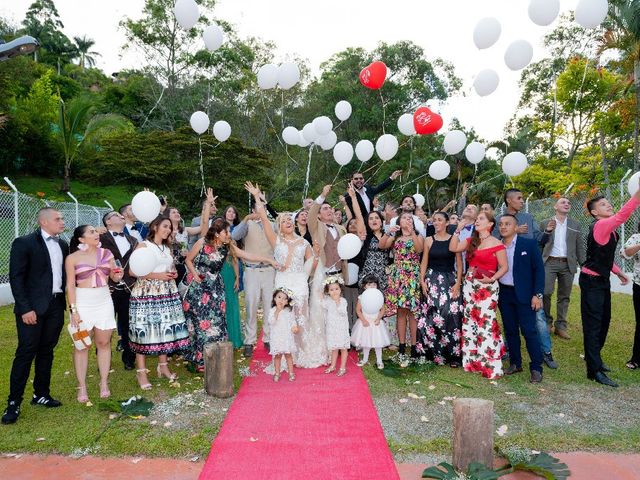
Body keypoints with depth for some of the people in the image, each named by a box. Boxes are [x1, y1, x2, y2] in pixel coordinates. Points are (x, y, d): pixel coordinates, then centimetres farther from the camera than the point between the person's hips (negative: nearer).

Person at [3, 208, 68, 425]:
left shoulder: (62, 245, 10)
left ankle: (41, 394, 25)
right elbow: (16, 278, -10)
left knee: (46, 351, 13)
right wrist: (25, 309, -16)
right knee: (26, 352, -2)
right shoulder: (24, 243, -8)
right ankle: (14, 403, 9)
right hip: (33, 307, -6)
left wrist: (69, 302, 6)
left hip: (56, 305, 6)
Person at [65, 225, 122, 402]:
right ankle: (82, 387, 13)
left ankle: (104, 383, 18)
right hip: (82, 303, -3)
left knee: (104, 342, 7)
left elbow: (114, 278, 11)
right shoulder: (73, 258, -5)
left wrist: (118, 275, -12)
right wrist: (74, 310, -11)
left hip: (104, 302, 3)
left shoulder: (106, 253, 4)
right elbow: (70, 285, -6)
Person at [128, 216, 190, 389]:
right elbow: (133, 270, -10)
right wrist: (158, 275, -15)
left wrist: (173, 273, 3)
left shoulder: (168, 248, 18)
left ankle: (163, 366, 19)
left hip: (167, 293, 6)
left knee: (165, 328, 5)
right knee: (145, 330, -6)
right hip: (146, 293, -6)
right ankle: (141, 371, 1)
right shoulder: (143, 245, -3)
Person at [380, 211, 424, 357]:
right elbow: (382, 246, -2)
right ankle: (401, 345, 3)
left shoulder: (418, 237, 12)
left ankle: (414, 346, -2)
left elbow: (419, 249, -10)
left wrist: (412, 232, -18)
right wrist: (389, 232, -15)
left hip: (413, 276, -1)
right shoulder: (395, 238, 16)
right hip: (398, 276, 2)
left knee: (413, 311, -6)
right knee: (400, 311, -1)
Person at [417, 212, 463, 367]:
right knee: (431, 316, -1)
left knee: (451, 315, -8)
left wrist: (458, 283, -8)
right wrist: (422, 280, -3)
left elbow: (459, 263, 1)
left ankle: (453, 354, 2)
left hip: (450, 280, -1)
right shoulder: (429, 240, 7)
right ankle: (433, 353, 11)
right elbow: (424, 262, 8)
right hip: (432, 281, 2)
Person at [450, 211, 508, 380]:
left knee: (486, 323, -8)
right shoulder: (471, 241, 11)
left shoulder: (497, 244, -7)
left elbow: (504, 267, -7)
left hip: (487, 286, -6)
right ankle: (472, 360, 19)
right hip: (469, 284, 6)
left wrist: (492, 279, -21)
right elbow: (453, 248, 2)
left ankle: (489, 365, 1)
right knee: (470, 321, 9)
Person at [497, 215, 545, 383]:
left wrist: (538, 295, -11)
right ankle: (515, 363, 23)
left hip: (523, 294, -4)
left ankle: (536, 368, 6)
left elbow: (539, 269, -5)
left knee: (529, 330, -4)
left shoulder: (529, 244, -4)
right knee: (510, 330, 11)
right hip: (504, 294, 4)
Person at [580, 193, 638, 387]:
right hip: (591, 281, -10)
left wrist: (618, 272, 15)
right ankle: (595, 370, -4)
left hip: (602, 280, 10)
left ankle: (593, 356, 36)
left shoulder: (608, 228, 11)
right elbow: (622, 215, -35)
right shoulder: (600, 225, -17)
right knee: (593, 323, -7)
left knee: (604, 320, 18)